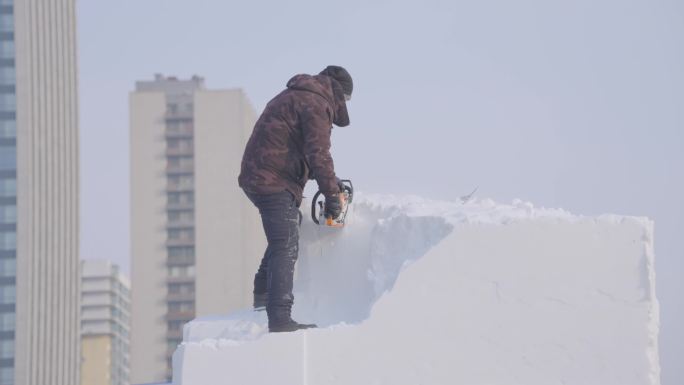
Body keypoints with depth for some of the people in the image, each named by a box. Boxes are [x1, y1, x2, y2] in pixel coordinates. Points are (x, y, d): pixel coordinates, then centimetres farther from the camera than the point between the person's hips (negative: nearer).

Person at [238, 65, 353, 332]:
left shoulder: (293, 96, 21)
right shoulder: (316, 104, -10)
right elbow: (318, 153, -19)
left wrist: (326, 179, 22)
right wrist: (332, 193, -12)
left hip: (255, 177, 10)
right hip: (275, 183, -10)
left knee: (291, 222, 30)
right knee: (286, 248, -13)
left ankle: (263, 292, 30)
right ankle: (280, 319, -21)